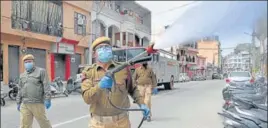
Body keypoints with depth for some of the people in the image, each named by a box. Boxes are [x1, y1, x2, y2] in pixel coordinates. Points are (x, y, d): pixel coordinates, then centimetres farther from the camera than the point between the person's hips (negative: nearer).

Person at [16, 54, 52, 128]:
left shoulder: (41, 71, 0)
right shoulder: (22, 75, 18)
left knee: (43, 122, 4)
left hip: (37, 104, -5)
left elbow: (46, 86, -8)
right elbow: (20, 90, 21)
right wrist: (18, 103, 17)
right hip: (24, 105, 5)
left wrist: (47, 99, -16)